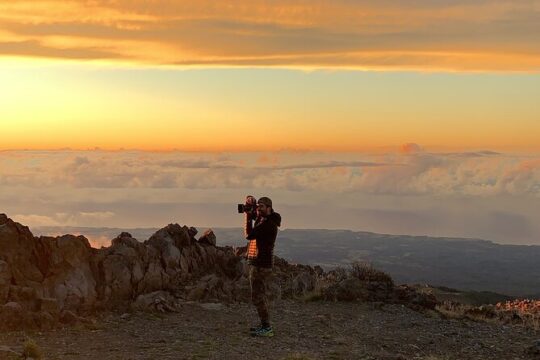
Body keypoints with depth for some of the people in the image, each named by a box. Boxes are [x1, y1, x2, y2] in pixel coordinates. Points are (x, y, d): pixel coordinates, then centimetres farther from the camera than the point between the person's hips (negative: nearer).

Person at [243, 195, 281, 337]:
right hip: (257, 262, 10)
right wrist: (250, 204, 4)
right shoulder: (261, 218, 11)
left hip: (261, 264, -10)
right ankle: (264, 325, 22)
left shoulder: (269, 223, -18)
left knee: (257, 297, -10)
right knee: (261, 295, 15)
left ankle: (267, 328, -10)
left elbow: (249, 235, -23)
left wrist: (248, 215, -15)